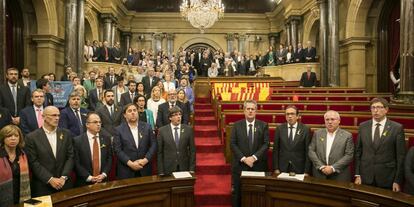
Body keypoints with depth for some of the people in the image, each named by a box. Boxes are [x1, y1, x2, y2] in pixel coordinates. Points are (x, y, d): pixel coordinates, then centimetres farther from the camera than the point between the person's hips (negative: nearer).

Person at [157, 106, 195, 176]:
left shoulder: (188, 129, 0)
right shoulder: (162, 131, -3)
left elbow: (192, 150, 2)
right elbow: (159, 152, -2)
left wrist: (192, 169, -2)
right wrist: (161, 171, -5)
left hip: (184, 168, 1)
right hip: (168, 169, -1)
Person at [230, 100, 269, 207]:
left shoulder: (263, 125, 4)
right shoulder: (237, 125, 4)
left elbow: (266, 144, -3)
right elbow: (232, 144, -2)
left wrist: (254, 157, -14)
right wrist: (243, 158, -13)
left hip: (258, 165, 0)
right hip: (240, 165, 0)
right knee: (238, 193, 6)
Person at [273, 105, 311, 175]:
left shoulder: (305, 129, -3)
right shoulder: (279, 129, 1)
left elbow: (308, 152, -3)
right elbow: (275, 150, 2)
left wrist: (307, 171, -6)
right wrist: (276, 169, -3)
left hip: (299, 169, -1)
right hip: (282, 168, 1)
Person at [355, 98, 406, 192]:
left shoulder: (397, 128, -4)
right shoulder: (363, 127, 4)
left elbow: (400, 156, -3)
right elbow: (358, 152, 5)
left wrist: (398, 180, -5)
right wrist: (357, 175, 2)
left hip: (387, 179, -2)